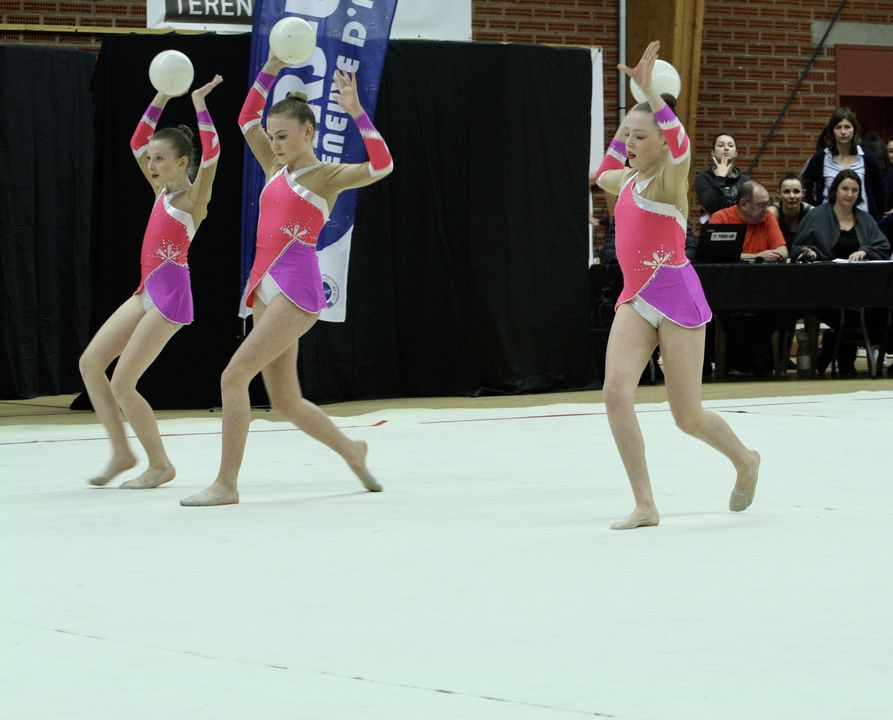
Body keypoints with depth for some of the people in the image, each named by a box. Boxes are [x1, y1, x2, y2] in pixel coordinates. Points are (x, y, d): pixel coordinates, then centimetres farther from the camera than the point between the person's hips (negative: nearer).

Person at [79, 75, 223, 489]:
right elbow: (137, 143, 18)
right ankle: (121, 452, 9)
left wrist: (199, 104, -22)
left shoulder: (194, 197, -10)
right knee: (90, 363, 3)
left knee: (122, 384, -8)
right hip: (148, 291, 9)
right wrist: (160, 100, 10)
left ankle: (160, 465, 5)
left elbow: (211, 151, -27)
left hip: (171, 295, -9)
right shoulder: (162, 191, 11)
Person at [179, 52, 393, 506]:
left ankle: (226, 483, -14)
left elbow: (381, 165, -18)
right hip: (266, 289, 8)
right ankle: (350, 450, 31)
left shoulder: (327, 176, -2)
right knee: (285, 402, 10)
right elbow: (247, 120, 22)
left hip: (297, 289, -8)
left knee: (234, 375, -17)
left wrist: (355, 112, -25)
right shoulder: (276, 170, 17)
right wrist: (270, 70, 11)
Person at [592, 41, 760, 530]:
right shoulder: (628, 181, 10)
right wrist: (628, 121, 25)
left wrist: (649, 91, -37)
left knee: (688, 417, 3)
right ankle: (645, 505, -13)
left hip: (676, 298, -6)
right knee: (615, 391, -17)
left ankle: (746, 461, 36)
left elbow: (680, 143, -34)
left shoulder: (670, 177, -10)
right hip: (635, 299, 6)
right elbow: (603, 174, 34)